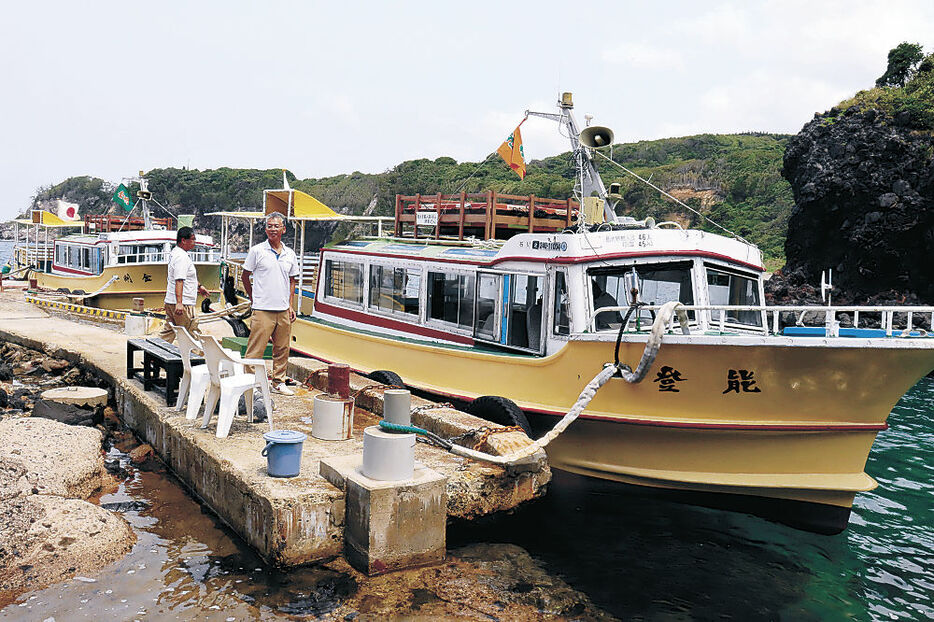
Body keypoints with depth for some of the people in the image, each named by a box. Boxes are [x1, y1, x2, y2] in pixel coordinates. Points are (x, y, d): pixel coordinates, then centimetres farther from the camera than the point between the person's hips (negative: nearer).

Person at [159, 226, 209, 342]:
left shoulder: (174, 253, 17)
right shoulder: (181, 257, -17)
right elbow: (179, 281, -25)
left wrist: (198, 286, 39)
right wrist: (179, 302, -30)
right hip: (183, 304, -10)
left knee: (168, 331, 13)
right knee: (190, 334, -2)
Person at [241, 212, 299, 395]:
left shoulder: (290, 254, 11)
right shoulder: (257, 251, -2)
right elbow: (245, 276, 6)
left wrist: (291, 306, 12)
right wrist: (254, 298, 4)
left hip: (284, 311, 5)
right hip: (263, 310, -5)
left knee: (282, 349, 12)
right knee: (255, 349, -6)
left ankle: (279, 382, 24)